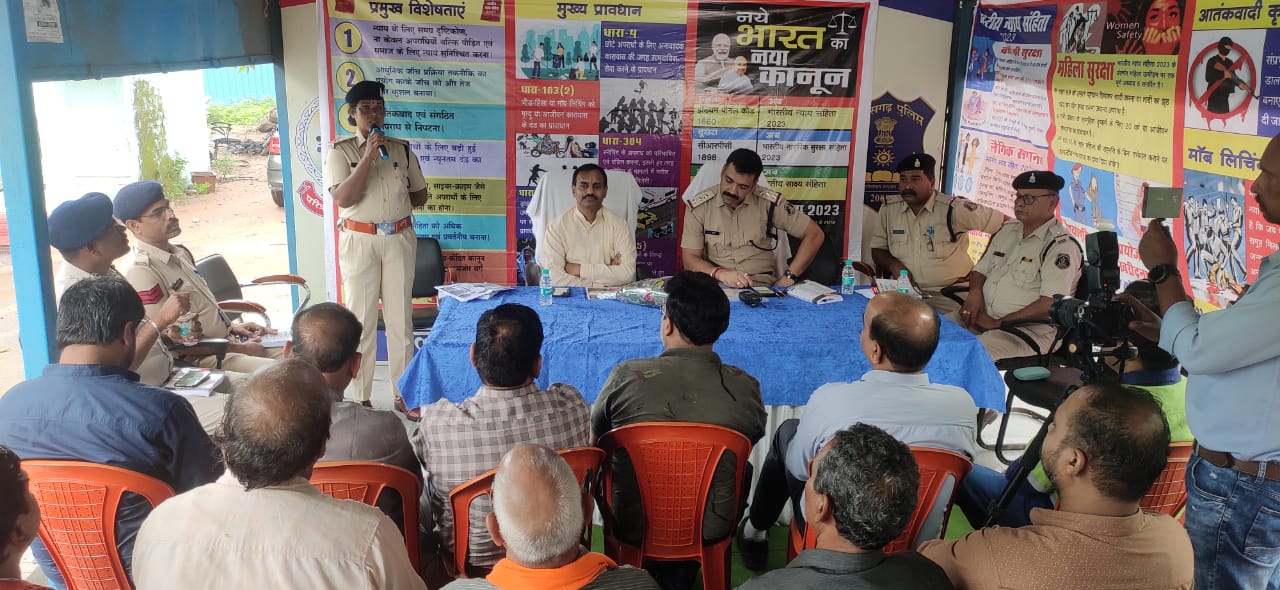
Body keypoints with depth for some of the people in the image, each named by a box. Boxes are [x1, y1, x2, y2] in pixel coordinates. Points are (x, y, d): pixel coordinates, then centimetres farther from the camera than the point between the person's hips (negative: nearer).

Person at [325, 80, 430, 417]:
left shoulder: (402, 149, 8)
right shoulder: (341, 151, -1)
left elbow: (420, 195, 15)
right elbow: (343, 198, -14)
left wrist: (394, 205, 0)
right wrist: (369, 155, -17)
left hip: (399, 239, 3)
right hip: (360, 241, -3)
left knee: (401, 317, 7)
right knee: (360, 317, 1)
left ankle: (404, 394, 16)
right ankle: (360, 398, 10)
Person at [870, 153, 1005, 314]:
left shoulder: (953, 209, -7)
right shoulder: (888, 209, 6)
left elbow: (1006, 224, -3)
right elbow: (878, 250, 17)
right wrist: (893, 265, -6)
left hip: (947, 296, -3)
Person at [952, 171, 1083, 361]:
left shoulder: (1061, 246, -10)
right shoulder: (1007, 231, 16)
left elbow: (1051, 306, -19)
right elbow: (981, 270, 25)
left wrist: (998, 323, -18)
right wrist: (975, 293, 1)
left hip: (1033, 329, -8)